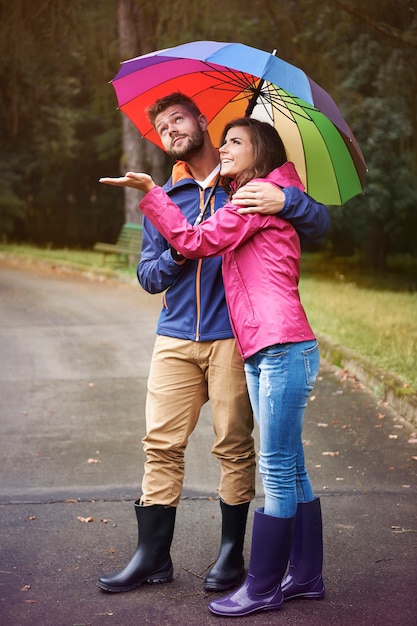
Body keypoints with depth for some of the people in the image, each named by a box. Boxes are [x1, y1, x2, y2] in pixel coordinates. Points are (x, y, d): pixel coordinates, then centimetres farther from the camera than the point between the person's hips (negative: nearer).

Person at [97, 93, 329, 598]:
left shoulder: (252, 182, 6)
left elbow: (319, 225, -2)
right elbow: (147, 276, 15)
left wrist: (285, 201, -23)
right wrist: (177, 255, -6)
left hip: (234, 334, -3)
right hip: (176, 337, 4)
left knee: (234, 447, 0)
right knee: (161, 444, -1)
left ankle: (231, 555, 12)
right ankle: (153, 557, 6)